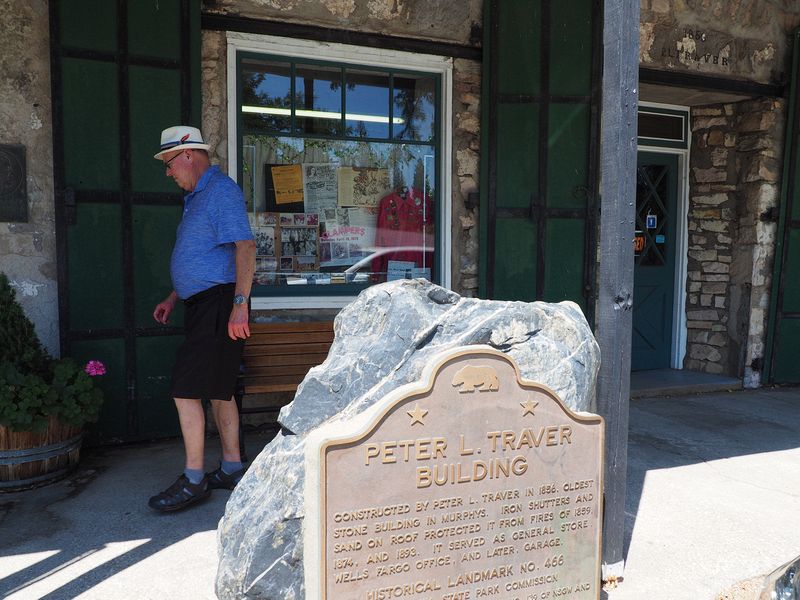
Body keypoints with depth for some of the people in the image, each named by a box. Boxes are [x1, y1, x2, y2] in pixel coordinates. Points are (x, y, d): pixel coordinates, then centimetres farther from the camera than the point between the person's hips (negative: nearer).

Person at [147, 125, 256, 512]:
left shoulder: (222, 191, -10)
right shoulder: (198, 197, 22)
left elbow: (245, 247, -20)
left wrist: (240, 303, -27)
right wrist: (173, 298, 24)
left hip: (217, 305, -10)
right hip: (201, 306, 10)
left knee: (186, 390, -9)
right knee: (218, 390, 13)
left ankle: (193, 480, 2)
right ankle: (232, 469, 22)